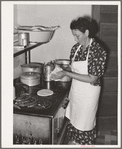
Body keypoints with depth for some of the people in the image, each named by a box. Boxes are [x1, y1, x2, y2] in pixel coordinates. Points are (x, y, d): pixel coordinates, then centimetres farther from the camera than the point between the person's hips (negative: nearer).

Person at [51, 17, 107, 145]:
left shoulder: (98, 51, -22)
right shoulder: (76, 48, -1)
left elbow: (92, 79, -24)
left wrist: (66, 74, -26)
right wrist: (61, 70, -10)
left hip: (88, 92, -6)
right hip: (75, 90, 6)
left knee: (85, 121, 12)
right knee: (73, 117, 21)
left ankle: (84, 143, 36)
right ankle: (73, 140, 44)